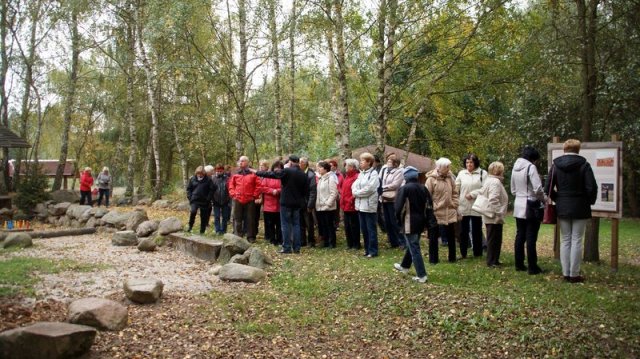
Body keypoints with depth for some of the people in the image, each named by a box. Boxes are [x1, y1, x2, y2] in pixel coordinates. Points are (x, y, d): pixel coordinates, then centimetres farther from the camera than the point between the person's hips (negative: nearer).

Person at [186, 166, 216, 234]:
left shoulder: (208, 180, -2)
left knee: (203, 217, 4)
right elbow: (188, 189, 13)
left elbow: (212, 189, -2)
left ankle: (202, 231, 15)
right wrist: (190, 197, 1)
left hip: (204, 201, 0)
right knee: (193, 211, -24)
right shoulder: (192, 179, 5)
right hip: (195, 200, 1)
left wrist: (208, 198, -7)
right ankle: (190, 226, -8)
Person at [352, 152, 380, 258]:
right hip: (360, 205, 8)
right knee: (363, 229, 13)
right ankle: (367, 249, 23)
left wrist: (357, 193, -9)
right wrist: (355, 192, -11)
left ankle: (373, 251, 5)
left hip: (369, 205, -8)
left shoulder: (373, 173, -9)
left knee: (371, 229, -1)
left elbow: (369, 189, -19)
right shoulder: (361, 173, 15)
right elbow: (354, 185, 10)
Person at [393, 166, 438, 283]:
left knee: (414, 248, -3)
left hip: (409, 223, -7)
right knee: (412, 245, 22)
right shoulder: (423, 188, 7)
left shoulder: (404, 189, -14)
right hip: (420, 222, 7)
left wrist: (398, 220, 2)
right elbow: (429, 207, 9)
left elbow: (398, 207, -14)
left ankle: (421, 276, -3)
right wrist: (431, 223, 13)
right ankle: (404, 266, 41)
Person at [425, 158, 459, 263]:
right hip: (435, 212, -4)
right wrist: (432, 207, -12)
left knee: (451, 235, 11)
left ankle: (452, 257, 25)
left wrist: (454, 205, 3)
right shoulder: (431, 179, -10)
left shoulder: (450, 177, 4)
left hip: (450, 212, 4)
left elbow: (455, 193, 10)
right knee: (433, 236, 6)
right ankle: (433, 258, 16)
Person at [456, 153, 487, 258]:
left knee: (477, 231, 9)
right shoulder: (461, 173, 7)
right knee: (463, 231, 8)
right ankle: (463, 253, 18)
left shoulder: (483, 173, -2)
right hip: (463, 206, 2)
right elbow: (455, 188, 4)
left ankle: (477, 253, 19)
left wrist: (473, 194, -16)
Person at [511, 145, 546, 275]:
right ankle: (532, 267, 3)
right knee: (531, 237, -2)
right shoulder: (531, 167, -13)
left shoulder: (515, 168, 10)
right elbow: (538, 189, -19)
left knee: (520, 236, 12)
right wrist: (543, 199, -2)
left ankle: (519, 264, 18)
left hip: (519, 206, 7)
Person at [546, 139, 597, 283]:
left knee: (565, 240, 10)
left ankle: (566, 273, 11)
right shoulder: (583, 164, -8)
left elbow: (548, 187, 1)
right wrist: (590, 201, 5)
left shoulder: (556, 165, 1)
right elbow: (592, 188, -12)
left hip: (562, 208, 3)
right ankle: (574, 274, 3)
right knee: (576, 240, 1)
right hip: (580, 208, -3)